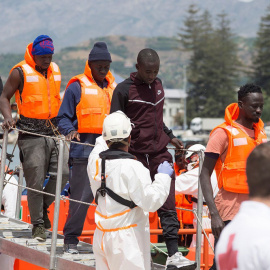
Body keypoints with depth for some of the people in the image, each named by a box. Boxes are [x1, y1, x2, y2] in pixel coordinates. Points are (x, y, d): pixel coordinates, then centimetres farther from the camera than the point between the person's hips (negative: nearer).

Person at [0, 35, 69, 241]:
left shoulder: (55, 70, 13)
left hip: (53, 131, 5)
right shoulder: (20, 72, -4)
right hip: (31, 133, -5)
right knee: (35, 181, -4)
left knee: (62, 172, -6)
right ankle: (38, 224, 6)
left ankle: (43, 206, 18)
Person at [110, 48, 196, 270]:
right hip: (135, 155, -5)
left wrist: (170, 136, 24)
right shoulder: (124, 90, -5)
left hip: (160, 153, 5)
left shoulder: (157, 84, 13)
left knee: (168, 205, -2)